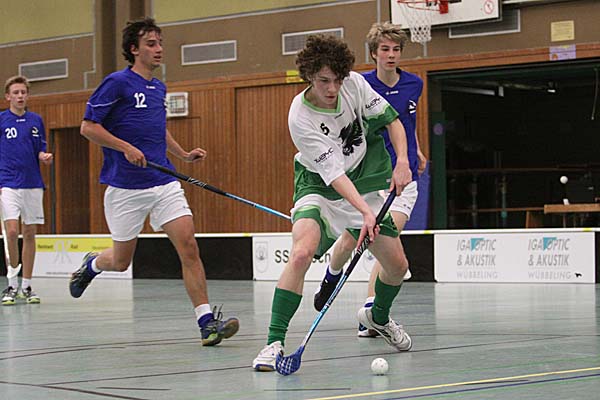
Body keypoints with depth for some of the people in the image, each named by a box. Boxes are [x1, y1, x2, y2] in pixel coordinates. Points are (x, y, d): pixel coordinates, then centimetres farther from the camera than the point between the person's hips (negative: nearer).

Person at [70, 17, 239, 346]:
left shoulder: (159, 88, 14)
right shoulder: (117, 83, -8)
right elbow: (88, 127, -9)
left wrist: (183, 154, 18)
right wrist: (126, 148, -18)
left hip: (165, 183, 5)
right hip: (125, 188, -5)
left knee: (188, 245, -12)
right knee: (120, 261, 9)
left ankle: (207, 321, -14)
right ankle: (90, 265, 44)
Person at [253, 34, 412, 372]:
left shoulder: (355, 84, -14)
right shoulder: (300, 118, -26)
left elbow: (392, 119, 0)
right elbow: (333, 172, -31)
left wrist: (402, 161, -14)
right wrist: (364, 212, -41)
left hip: (363, 183, 5)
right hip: (318, 186, -5)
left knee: (397, 267, 4)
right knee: (302, 252, -31)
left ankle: (378, 317, 38)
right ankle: (274, 342, -26)